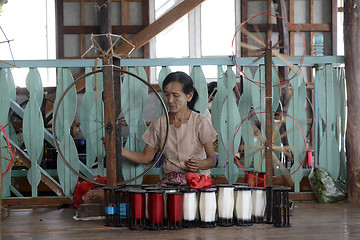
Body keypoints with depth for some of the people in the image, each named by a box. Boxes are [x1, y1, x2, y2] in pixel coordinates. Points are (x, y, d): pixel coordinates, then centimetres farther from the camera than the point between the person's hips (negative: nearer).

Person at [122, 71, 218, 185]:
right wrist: (121, 151, -6)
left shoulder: (200, 122, -5)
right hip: (170, 179, 3)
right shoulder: (159, 123, 6)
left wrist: (198, 165, -28)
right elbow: (146, 157, 11)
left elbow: (212, 160, -4)